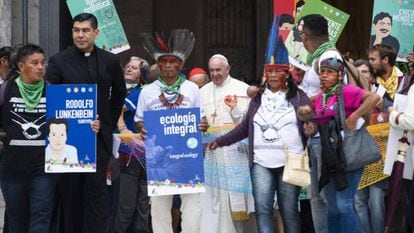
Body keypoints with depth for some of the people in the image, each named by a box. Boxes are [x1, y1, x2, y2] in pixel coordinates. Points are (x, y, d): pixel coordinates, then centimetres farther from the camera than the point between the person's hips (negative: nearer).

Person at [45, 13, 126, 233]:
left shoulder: (110, 61, 5)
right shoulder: (58, 61, -2)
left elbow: (119, 93, 19)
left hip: (99, 137, 1)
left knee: (97, 190, -2)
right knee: (70, 191, 4)